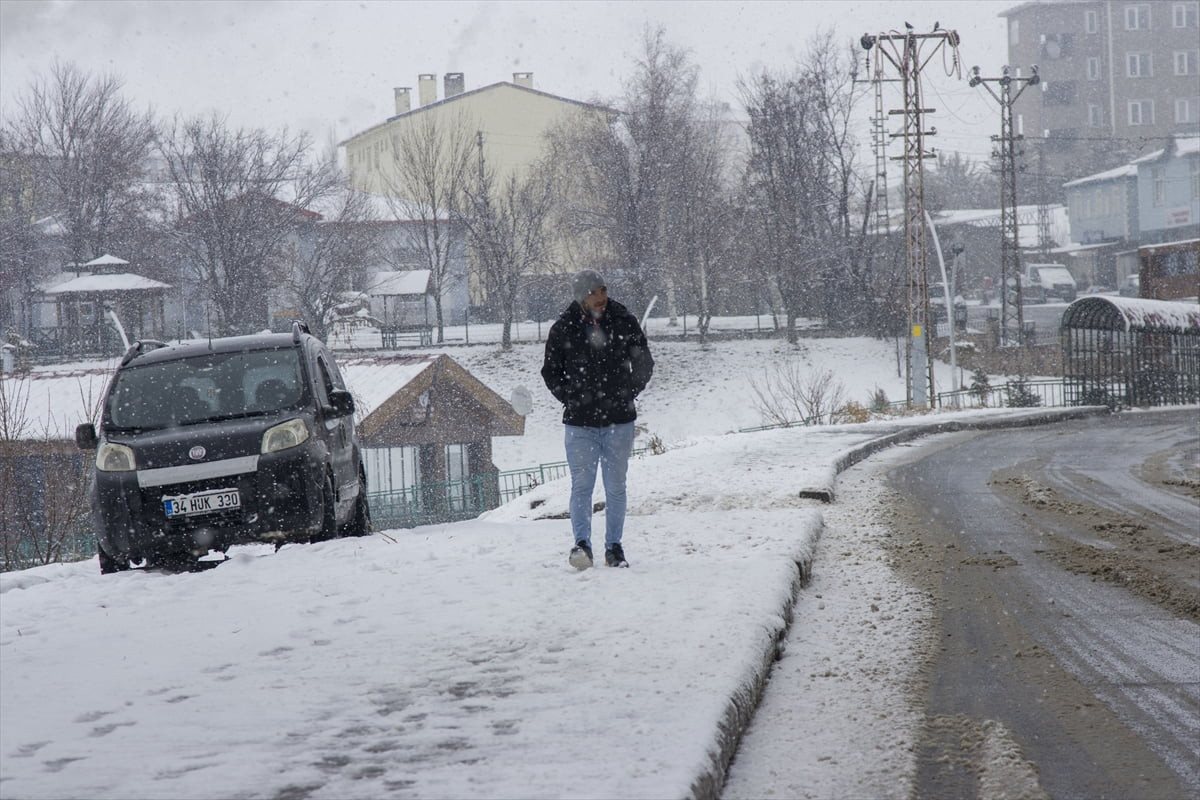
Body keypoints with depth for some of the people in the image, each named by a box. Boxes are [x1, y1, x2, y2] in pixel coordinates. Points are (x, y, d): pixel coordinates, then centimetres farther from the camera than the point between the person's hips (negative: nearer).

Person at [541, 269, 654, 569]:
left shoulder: (624, 323, 0)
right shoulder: (563, 330, -2)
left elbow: (644, 364, 10)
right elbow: (550, 372, 10)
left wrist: (627, 395, -1)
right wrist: (571, 399, -3)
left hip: (618, 421, 1)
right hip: (579, 422, -1)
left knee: (616, 486, 7)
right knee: (582, 485, -9)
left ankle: (614, 547, 14)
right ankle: (582, 544, -10)